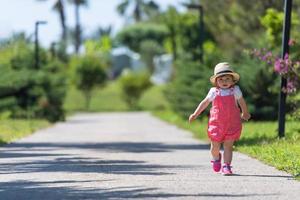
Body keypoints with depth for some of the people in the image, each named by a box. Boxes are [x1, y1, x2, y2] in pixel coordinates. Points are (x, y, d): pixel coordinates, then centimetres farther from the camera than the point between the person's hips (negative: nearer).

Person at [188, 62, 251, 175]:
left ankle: (226, 166, 0)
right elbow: (205, 103, 12)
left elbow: (241, 102, 18)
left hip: (232, 123, 0)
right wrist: (195, 114, 10)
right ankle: (216, 158, 37)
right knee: (215, 146, 6)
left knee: (228, 146, -4)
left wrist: (245, 114, 31)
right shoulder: (214, 92, 1)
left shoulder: (235, 90, 1)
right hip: (217, 123, 1)